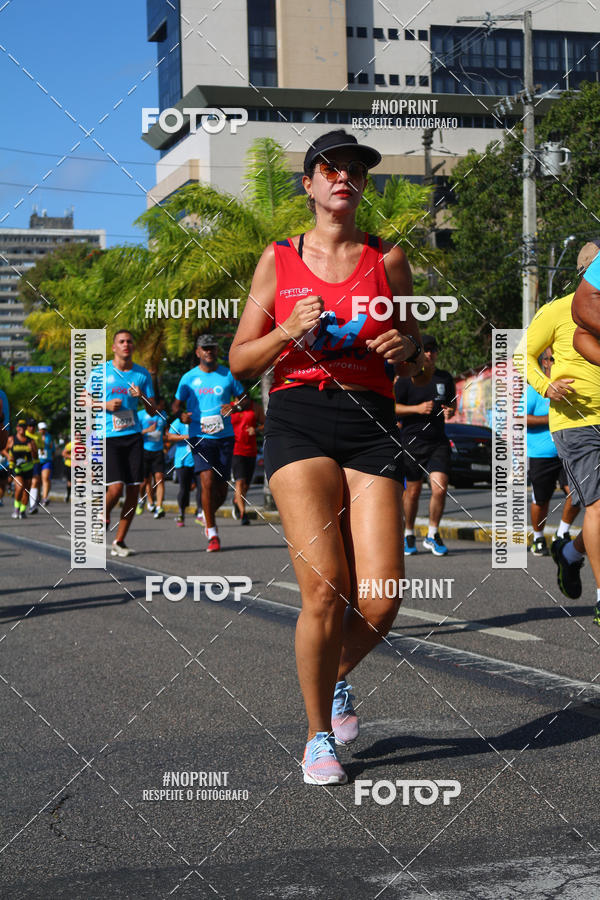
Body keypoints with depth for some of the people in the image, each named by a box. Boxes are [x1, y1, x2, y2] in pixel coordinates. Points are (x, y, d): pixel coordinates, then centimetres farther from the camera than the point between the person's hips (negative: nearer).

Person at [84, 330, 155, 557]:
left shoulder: (142, 374, 8)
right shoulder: (100, 372, 1)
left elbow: (152, 411, 10)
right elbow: (86, 400, 8)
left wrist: (142, 397, -10)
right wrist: (106, 405, -10)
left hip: (133, 437, 3)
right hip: (108, 437, -3)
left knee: (133, 489, -2)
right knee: (115, 487, -14)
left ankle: (119, 541, 8)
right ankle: (103, 516, 20)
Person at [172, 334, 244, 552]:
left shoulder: (228, 375, 7)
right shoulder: (189, 378, 6)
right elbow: (176, 404, 14)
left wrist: (234, 406, -8)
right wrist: (181, 415, -9)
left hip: (225, 437, 2)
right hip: (200, 437, -2)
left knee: (221, 488, 3)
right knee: (207, 481, -19)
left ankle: (207, 515, 36)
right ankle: (212, 534, -11)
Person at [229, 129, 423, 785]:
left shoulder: (387, 260, 14)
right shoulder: (279, 259, 11)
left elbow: (413, 363, 20)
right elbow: (241, 361, 10)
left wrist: (407, 347, -4)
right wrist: (290, 331, -8)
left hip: (371, 423, 2)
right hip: (298, 417, -1)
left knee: (380, 601, -10)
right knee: (324, 590, -16)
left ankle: (337, 679, 25)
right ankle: (318, 736, 5)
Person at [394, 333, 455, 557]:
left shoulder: (445, 377, 9)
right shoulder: (405, 379, -3)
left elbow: (452, 402, 22)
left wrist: (450, 411, -2)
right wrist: (417, 408, -17)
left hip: (438, 442, 2)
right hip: (411, 442, -2)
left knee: (440, 489, -10)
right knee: (412, 491, 5)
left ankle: (433, 534, 7)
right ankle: (409, 535, 24)